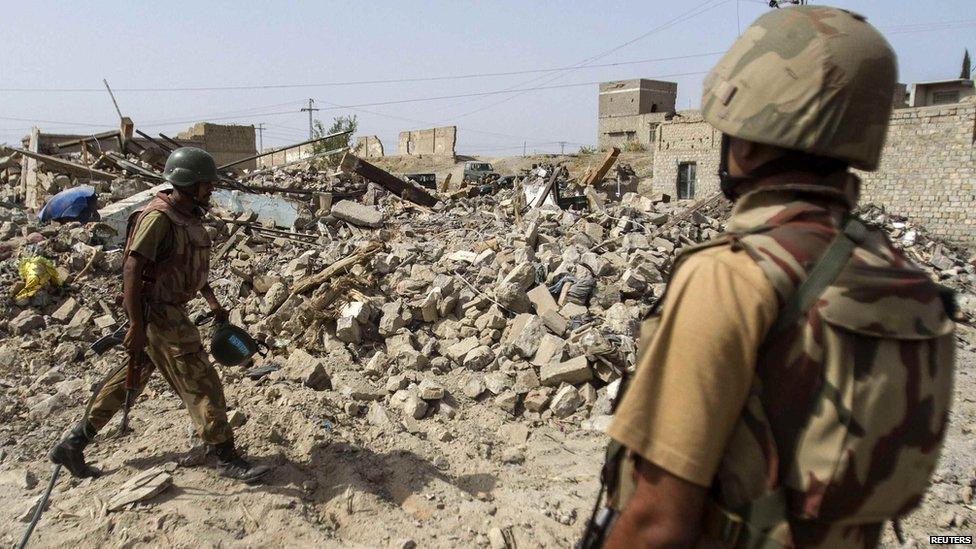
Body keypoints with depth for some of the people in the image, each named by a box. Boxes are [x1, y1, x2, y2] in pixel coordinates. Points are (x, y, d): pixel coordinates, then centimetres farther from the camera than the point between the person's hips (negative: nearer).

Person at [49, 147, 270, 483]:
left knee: (131, 378, 18)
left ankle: (74, 444, 31)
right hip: (158, 314, -10)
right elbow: (132, 269, -23)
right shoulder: (159, 217, -19)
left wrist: (212, 302, 18)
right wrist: (136, 326, -24)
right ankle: (227, 460, 5)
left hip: (173, 312, 10)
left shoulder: (189, 217, 10)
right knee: (201, 385, -5)